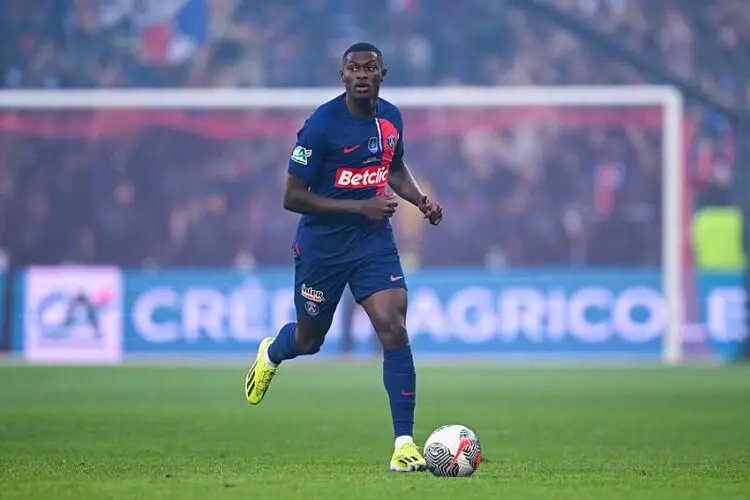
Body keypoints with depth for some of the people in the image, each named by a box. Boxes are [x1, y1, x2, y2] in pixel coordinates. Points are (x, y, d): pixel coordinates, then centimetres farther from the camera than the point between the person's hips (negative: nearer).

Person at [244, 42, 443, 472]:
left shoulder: (391, 117, 0)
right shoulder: (321, 125, -18)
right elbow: (292, 197, -17)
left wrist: (420, 199, 2)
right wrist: (361, 206, -22)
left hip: (375, 243, 3)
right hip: (321, 246, -3)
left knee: (394, 331, -15)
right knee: (309, 341, 15)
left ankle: (405, 444, -12)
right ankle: (271, 353, 54)